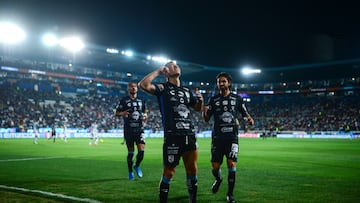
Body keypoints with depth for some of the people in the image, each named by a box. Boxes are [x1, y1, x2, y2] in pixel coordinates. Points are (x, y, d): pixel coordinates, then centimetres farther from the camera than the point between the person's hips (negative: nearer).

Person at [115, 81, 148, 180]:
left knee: (141, 150, -8)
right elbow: (116, 113, 3)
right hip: (128, 130, -2)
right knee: (131, 152, 3)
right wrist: (122, 114, -19)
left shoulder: (141, 101, 12)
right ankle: (130, 172, 20)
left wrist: (144, 117, -1)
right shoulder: (124, 100, 2)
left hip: (139, 129, 2)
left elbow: (145, 112, 23)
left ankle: (137, 166, 20)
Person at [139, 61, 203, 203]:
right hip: (172, 137, -6)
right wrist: (158, 71, -7)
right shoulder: (163, 88, 0)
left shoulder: (187, 91, 19)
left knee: (192, 170, 11)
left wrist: (200, 100, 6)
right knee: (169, 172, -1)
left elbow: (198, 108, 29)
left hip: (190, 135, 6)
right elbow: (144, 85, -18)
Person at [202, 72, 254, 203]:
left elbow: (244, 113, 12)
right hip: (217, 137, 1)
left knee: (232, 164, -12)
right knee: (215, 167, 1)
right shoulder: (213, 99, 9)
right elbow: (206, 119, 7)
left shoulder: (237, 99, 8)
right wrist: (204, 111, -15)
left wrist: (249, 119, -11)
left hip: (232, 137, -1)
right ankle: (218, 179, 37)